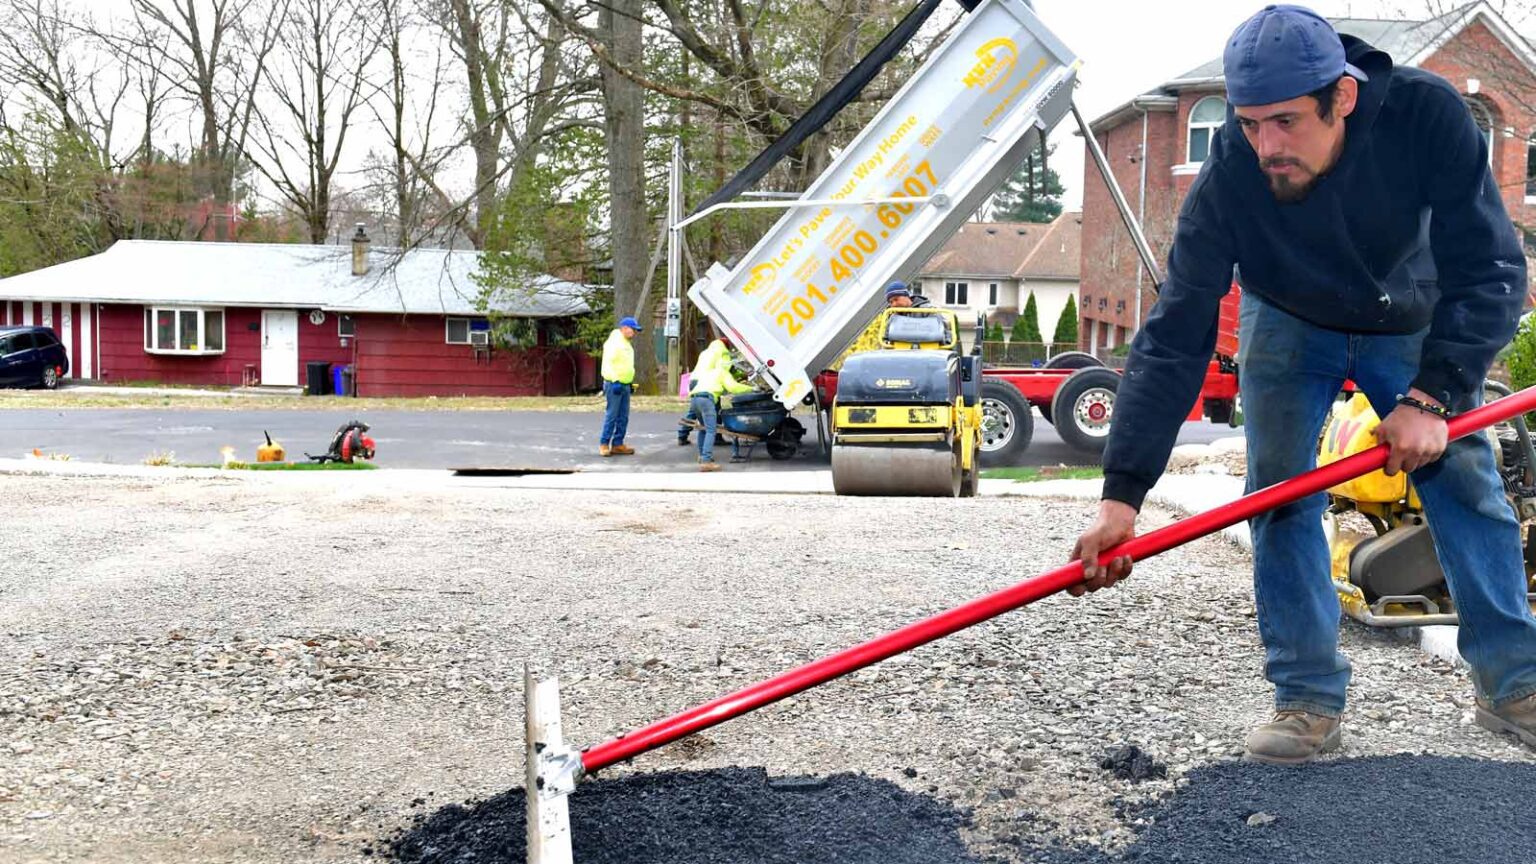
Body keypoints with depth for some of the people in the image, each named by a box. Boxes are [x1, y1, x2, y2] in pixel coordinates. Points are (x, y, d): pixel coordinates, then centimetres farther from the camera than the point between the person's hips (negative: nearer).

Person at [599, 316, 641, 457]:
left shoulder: (627, 344, 18)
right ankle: (604, 444, -2)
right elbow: (608, 363, -19)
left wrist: (630, 382, 21)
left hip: (625, 385, 9)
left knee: (623, 417, 8)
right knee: (611, 416, -8)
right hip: (614, 384, -9)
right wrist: (615, 381, -23)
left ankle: (618, 444, 13)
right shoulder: (613, 343, -11)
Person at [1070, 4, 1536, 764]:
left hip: (1413, 327, 0)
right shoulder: (1229, 177, -34)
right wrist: (1122, 494, -40)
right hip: (1287, 325, 0)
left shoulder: (1427, 115, -35)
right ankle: (1310, 699, -2)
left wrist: (1432, 397, -41)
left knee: (1468, 484, -3)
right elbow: (1174, 337, -34)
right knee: (1280, 491, -10)